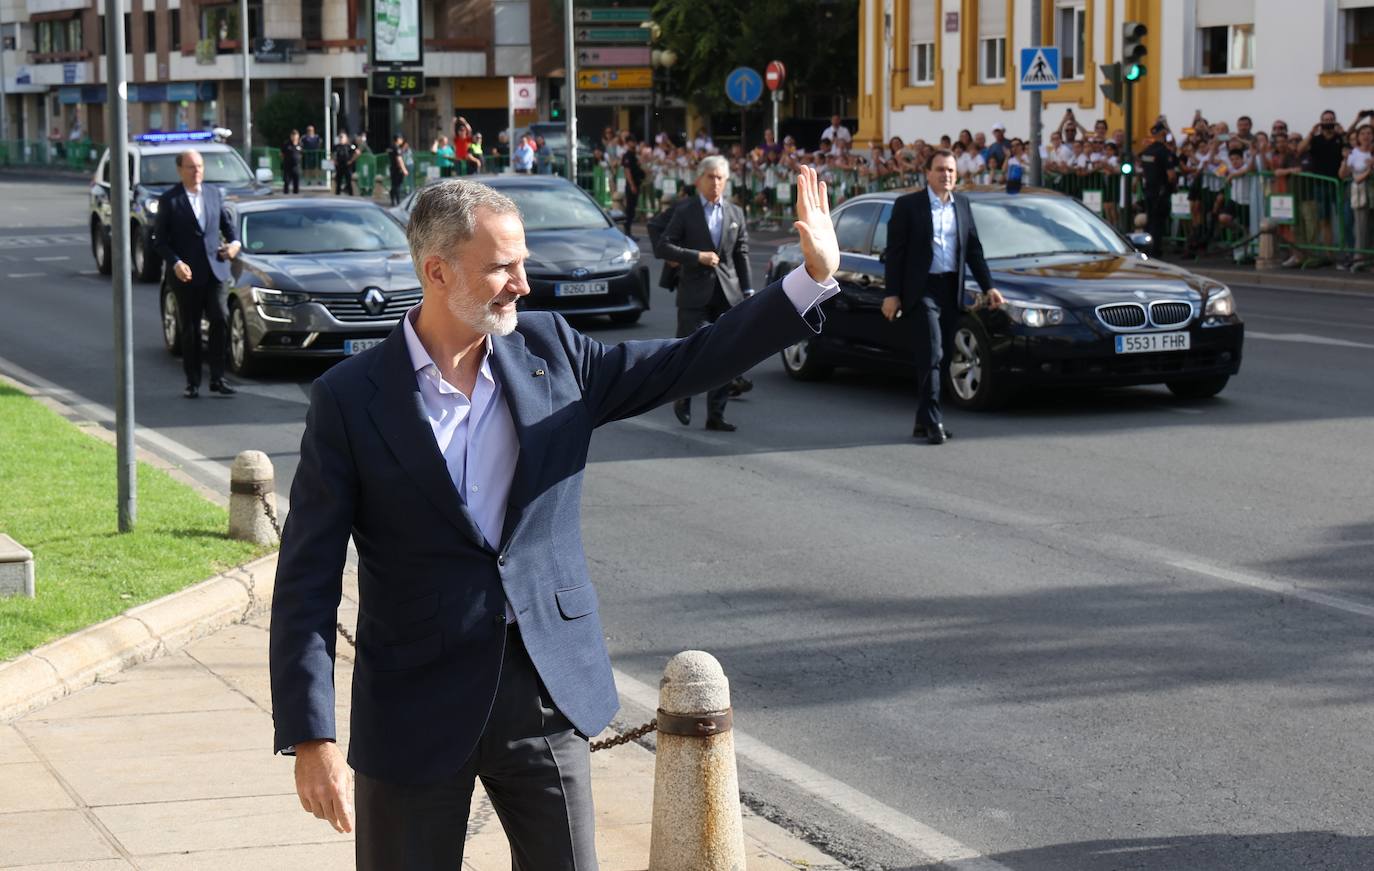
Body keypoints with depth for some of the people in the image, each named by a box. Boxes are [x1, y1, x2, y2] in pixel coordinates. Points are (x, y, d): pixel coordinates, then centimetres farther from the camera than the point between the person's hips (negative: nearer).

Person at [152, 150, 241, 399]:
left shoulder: (214, 194, 10)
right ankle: (193, 383, 12)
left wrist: (234, 242, -2)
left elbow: (227, 223, 19)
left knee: (219, 321, -8)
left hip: (214, 269, 3)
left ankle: (217, 379, -2)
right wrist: (175, 263, -17)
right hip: (186, 273, -3)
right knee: (190, 329, 4)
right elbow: (160, 239, -3)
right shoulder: (169, 200, -3)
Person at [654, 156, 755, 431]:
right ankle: (683, 398, 24)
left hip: (728, 293, 3)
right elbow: (662, 248, -6)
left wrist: (748, 291, 7)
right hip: (695, 293, -3)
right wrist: (697, 257, -14)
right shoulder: (685, 210, 0)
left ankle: (715, 415, 7)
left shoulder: (735, 213, 12)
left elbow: (742, 254, 14)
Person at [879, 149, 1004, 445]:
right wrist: (892, 294, -9)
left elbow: (973, 249, 16)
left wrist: (988, 286, 8)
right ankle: (932, 421, -13)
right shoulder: (908, 205, -2)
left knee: (941, 359, 7)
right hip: (923, 289, -6)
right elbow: (895, 251, -4)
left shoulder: (962, 204, 13)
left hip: (951, 290, 6)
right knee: (932, 355, -14)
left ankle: (923, 422, 15)